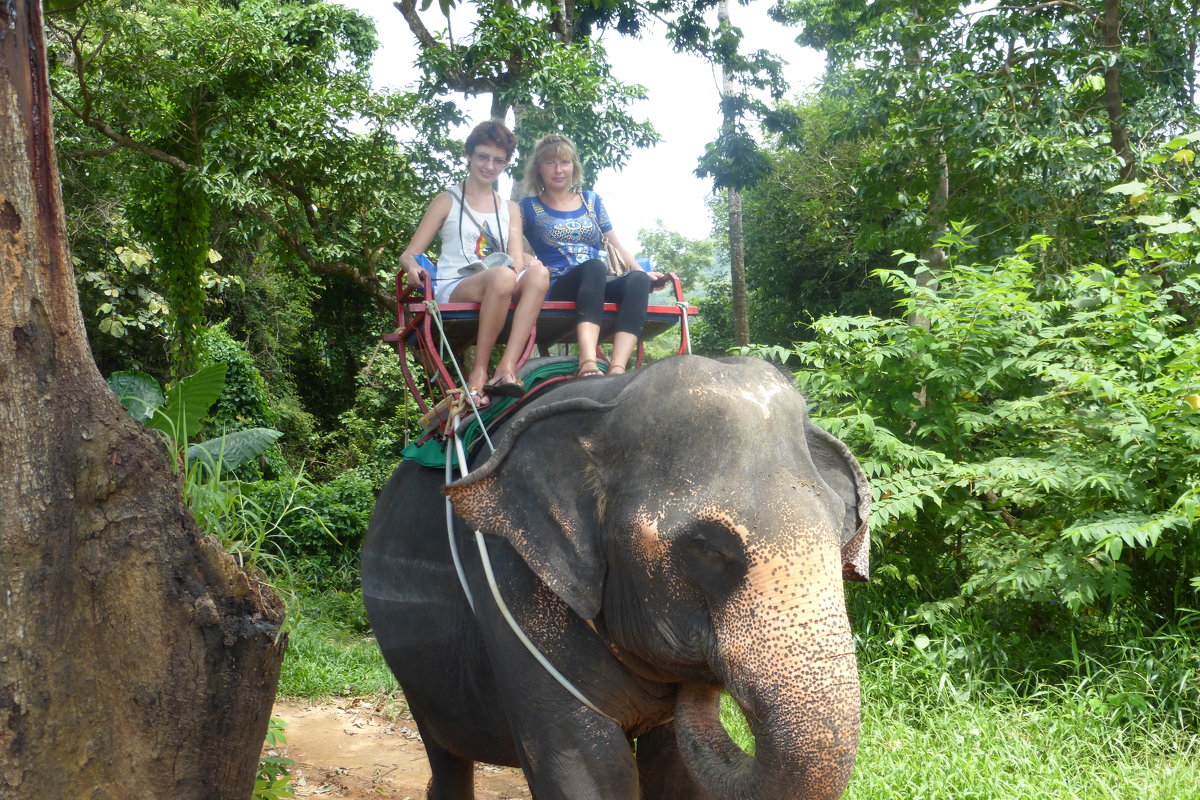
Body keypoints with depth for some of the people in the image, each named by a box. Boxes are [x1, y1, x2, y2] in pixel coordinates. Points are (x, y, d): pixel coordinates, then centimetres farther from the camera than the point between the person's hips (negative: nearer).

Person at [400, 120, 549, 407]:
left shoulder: (509, 208, 25)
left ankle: (506, 369, -40)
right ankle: (478, 373, -32)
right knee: (502, 276, -38)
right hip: (453, 290, -3)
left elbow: (516, 259, 12)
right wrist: (412, 267, -15)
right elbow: (408, 254, 10)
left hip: (501, 293, 3)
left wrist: (524, 262, -14)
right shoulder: (448, 201, 15)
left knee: (538, 273, -32)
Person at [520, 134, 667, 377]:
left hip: (600, 287, 4)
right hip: (557, 288, -4)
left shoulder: (591, 201, 24)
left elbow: (615, 245, 23)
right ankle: (588, 365, -59)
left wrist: (644, 273, 10)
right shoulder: (529, 207, 14)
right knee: (594, 266, -38)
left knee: (638, 280, -30)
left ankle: (617, 369, -51)